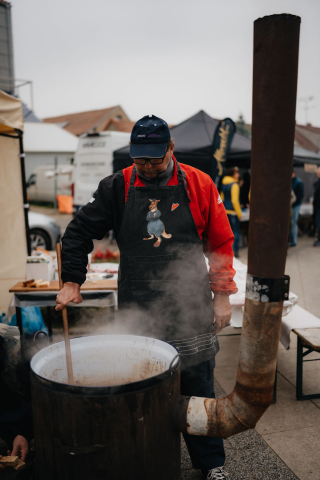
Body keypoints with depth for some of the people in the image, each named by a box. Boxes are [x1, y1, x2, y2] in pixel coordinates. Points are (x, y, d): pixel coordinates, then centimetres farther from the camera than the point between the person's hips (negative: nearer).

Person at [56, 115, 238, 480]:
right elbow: (79, 231, 6)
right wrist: (71, 282, -1)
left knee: (197, 388, 10)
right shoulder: (117, 188, 1)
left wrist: (222, 295, 2)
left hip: (190, 310, 0)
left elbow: (220, 243, 4)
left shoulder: (199, 185, -1)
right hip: (137, 311, 1)